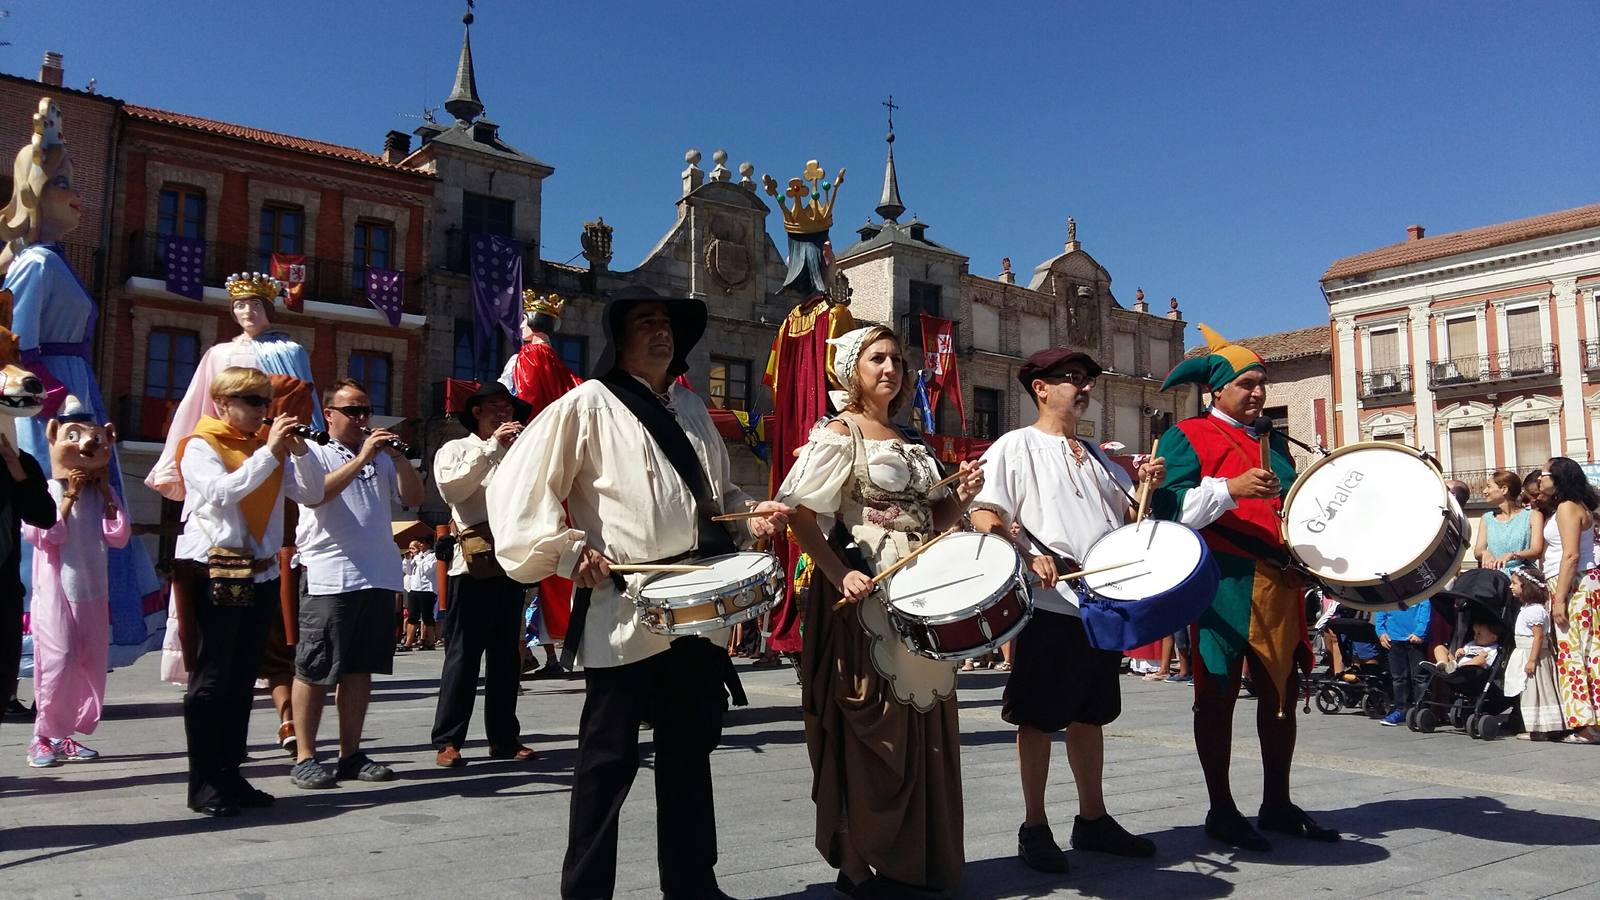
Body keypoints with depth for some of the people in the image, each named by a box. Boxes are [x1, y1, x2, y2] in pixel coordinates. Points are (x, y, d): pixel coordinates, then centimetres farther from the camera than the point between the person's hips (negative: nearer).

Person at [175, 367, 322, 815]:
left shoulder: (269, 447, 15)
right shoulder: (200, 446, -1)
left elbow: (312, 494, 7)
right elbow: (222, 492, -20)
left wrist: (299, 450, -6)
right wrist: (269, 452, -19)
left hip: (262, 573, 6)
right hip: (216, 571, -6)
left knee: (241, 681, 10)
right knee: (210, 679, -3)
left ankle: (230, 776, 17)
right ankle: (203, 783, 3)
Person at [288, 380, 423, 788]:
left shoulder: (381, 457, 17)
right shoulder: (312, 453, 4)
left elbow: (414, 498, 10)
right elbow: (315, 495, -14)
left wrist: (397, 456, -4)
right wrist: (361, 458, -17)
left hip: (379, 577, 5)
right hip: (328, 579, -5)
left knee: (361, 669, 10)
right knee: (315, 671, -1)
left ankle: (351, 755, 18)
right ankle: (304, 757, 8)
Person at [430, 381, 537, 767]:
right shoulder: (455, 450, 9)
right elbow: (451, 489, -12)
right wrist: (492, 446, -11)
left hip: (512, 560, 5)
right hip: (474, 561, -5)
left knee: (506, 655, 8)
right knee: (463, 654, -4)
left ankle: (504, 738, 15)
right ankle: (447, 741, 2)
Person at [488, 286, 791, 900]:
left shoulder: (690, 407, 15)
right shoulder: (589, 405, -5)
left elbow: (718, 493, 25)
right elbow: (517, 489, -11)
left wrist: (751, 517, 5)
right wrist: (567, 551, -17)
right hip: (623, 611, -6)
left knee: (691, 748, 15)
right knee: (610, 757, 3)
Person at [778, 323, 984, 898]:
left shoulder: (910, 442, 17)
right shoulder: (838, 434, -4)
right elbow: (801, 517, -14)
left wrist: (962, 498, 1)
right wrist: (840, 574, -25)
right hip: (867, 599, -7)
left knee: (924, 731, 11)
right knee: (872, 732, -3)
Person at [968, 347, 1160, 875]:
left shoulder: (1096, 455, 17)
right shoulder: (1015, 447, -3)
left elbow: (1127, 519, 21)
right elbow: (984, 518, -12)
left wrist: (1147, 487, 2)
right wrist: (1028, 556, -27)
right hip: (1049, 603, -6)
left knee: (1091, 714, 15)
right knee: (1039, 718, 2)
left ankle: (1093, 819, 27)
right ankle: (1034, 828, 13)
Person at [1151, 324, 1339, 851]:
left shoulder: (1273, 441, 20)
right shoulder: (1187, 436, -1)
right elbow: (1172, 506, -14)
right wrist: (1232, 488, -25)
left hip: (1278, 584, 7)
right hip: (1221, 585, -7)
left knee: (1282, 690, 11)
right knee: (1218, 695, 0)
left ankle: (1277, 804, 24)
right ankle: (1221, 811, 10)